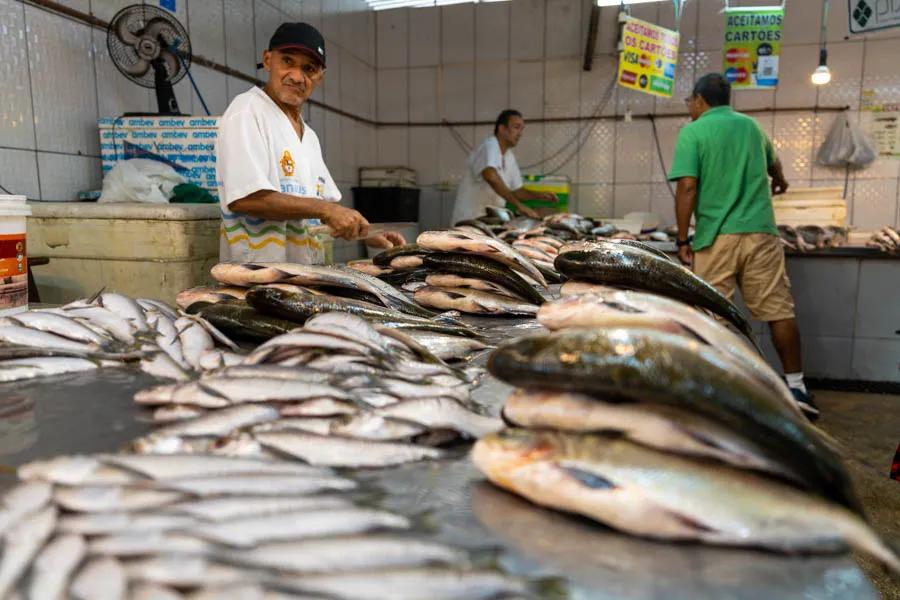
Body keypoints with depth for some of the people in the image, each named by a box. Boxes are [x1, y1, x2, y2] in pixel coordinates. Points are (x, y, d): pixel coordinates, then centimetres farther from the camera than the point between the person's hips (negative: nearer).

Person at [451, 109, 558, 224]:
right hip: (470, 221, -8)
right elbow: (491, 176, -35)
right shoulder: (489, 147, -16)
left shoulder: (509, 157, 11)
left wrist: (539, 195, -1)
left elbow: (516, 190, 18)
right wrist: (518, 205, -40)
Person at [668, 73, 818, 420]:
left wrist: (682, 240, -7)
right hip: (761, 232, 4)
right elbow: (773, 164, 38)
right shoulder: (751, 125, 18)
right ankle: (796, 387, 13)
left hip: (715, 238, -4)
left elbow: (687, 188, -11)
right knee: (778, 311, 7)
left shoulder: (693, 132, 0)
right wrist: (779, 182, 60)